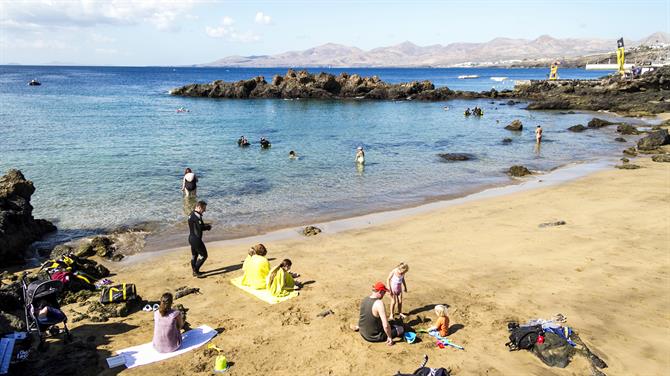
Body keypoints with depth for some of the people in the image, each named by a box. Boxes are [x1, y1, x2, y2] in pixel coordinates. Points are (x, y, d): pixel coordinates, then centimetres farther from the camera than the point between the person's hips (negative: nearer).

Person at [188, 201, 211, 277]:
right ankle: (196, 270, -1)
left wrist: (206, 225, 5)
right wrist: (208, 227, -5)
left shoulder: (192, 214, 11)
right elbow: (201, 227, -24)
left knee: (194, 255, 18)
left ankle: (195, 271, 28)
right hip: (196, 239, -10)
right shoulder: (196, 216, -21)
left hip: (191, 238, 10)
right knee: (203, 255, -2)